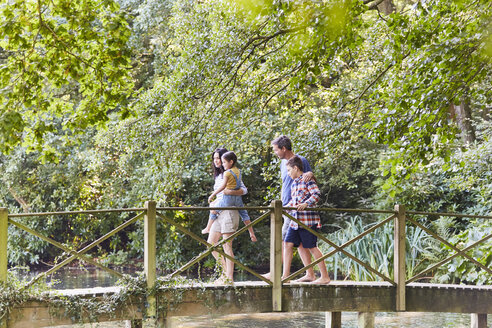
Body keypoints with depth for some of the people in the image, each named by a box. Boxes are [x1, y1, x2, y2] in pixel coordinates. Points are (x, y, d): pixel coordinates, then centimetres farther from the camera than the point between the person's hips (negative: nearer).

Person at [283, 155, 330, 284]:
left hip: (307, 219, -8)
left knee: (312, 247, -4)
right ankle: (285, 276, 5)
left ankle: (325, 277, 4)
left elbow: (317, 194, -20)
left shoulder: (307, 180, -8)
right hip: (295, 220, 8)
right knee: (288, 244, 2)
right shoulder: (294, 183, 18)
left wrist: (306, 204, -31)